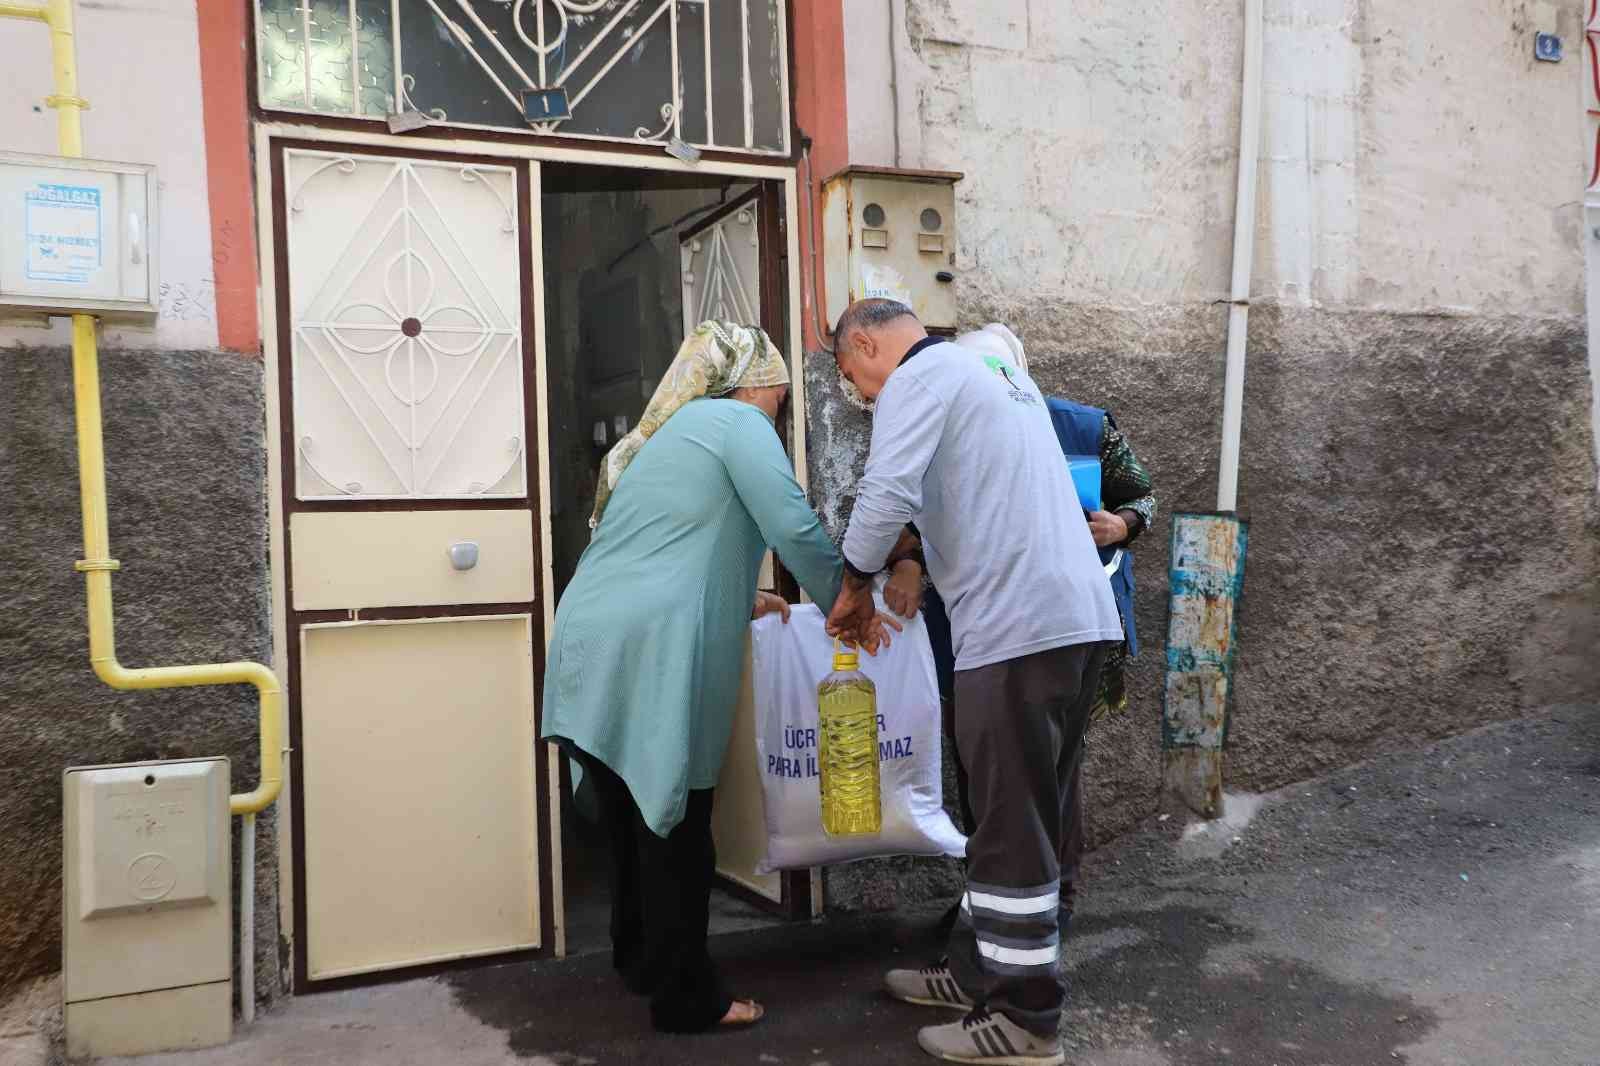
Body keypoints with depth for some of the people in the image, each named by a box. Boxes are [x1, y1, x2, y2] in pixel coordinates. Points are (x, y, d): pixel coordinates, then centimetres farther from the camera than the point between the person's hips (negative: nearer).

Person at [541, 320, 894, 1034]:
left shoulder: (669, 430, 26)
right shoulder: (739, 422, 0)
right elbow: (794, 528, -11)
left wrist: (736, 602, 38)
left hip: (588, 645, 9)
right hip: (650, 653, -9)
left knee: (636, 815, 20)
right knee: (675, 827, 1)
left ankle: (637, 961, 35)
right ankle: (686, 997, 12)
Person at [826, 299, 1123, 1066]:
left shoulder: (918, 377, -4)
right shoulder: (999, 376, 25)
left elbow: (888, 492, -17)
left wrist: (856, 586, -3)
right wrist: (919, 562, 20)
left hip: (1020, 626, -10)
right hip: (1078, 616, 10)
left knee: (1014, 829, -1)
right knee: (1019, 815, 17)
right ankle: (977, 970, 30)